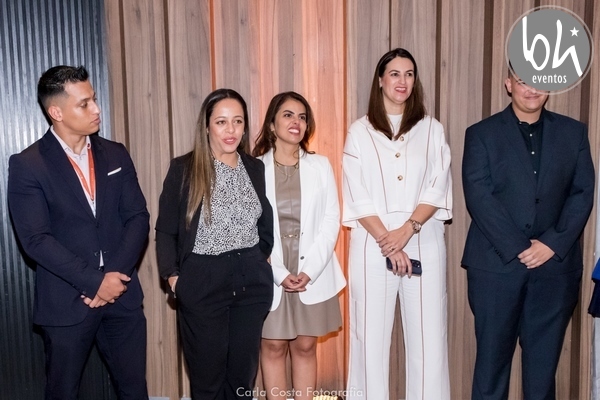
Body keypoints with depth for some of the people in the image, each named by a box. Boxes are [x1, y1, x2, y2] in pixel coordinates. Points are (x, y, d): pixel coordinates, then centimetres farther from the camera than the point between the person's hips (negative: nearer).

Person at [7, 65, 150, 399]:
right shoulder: (27, 165, -7)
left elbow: (138, 218, 2)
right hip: (66, 302, -3)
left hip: (122, 294, 3)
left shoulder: (116, 155, 6)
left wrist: (115, 276, -11)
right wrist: (95, 281, -16)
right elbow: (36, 239, -13)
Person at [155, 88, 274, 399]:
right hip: (202, 282, -3)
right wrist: (173, 276, -9)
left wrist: (260, 260, 6)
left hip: (252, 280, 3)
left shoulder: (256, 168, 5)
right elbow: (165, 231, -3)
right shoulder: (183, 168, -6)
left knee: (244, 373, 14)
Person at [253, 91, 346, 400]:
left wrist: (310, 270, -10)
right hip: (270, 276, -1)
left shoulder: (320, 166, 4)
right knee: (273, 348, 8)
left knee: (305, 347, 10)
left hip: (312, 275, 2)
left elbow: (331, 220, -1)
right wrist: (278, 273, -12)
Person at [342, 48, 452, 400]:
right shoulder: (360, 131, 6)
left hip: (424, 243, 1)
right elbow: (358, 197, -1)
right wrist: (386, 242, -11)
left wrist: (407, 230, -13)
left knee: (428, 333, 3)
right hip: (373, 244, -1)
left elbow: (438, 189, 1)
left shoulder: (432, 130, 10)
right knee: (371, 334, 3)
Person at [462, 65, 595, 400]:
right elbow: (479, 197, -8)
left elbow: (583, 193, 4)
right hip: (496, 263, -2)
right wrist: (517, 248, -13)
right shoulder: (482, 134, 1)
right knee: (492, 355, 6)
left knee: (544, 359, 9)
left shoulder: (574, 133, 10)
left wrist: (553, 244, -9)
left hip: (555, 264, 2)